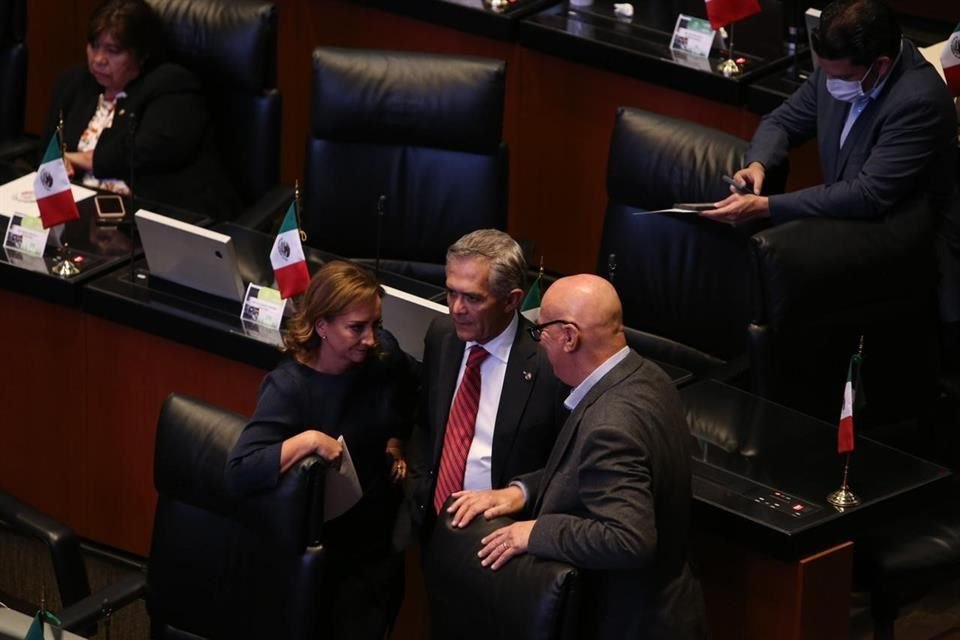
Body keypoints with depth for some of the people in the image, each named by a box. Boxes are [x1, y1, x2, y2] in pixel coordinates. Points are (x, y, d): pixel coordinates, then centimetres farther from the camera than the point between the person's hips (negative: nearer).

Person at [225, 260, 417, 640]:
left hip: (383, 536, 6)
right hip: (327, 552, -6)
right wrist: (308, 440, -40)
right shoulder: (289, 388, -26)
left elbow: (406, 402, 17)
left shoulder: (383, 356, -10)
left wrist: (395, 444, 2)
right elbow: (238, 475, -37)